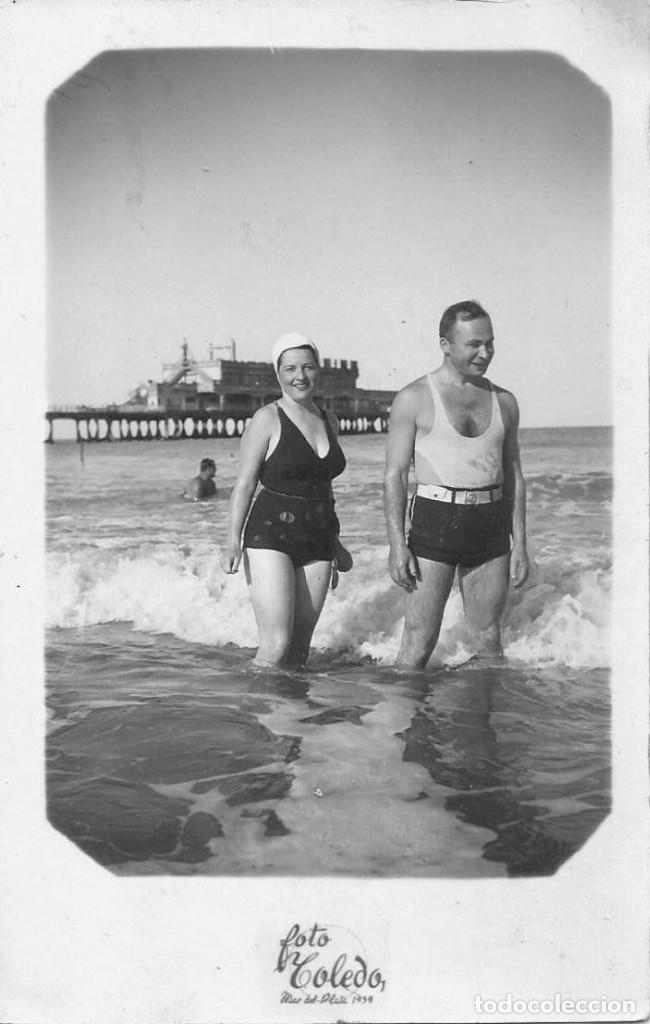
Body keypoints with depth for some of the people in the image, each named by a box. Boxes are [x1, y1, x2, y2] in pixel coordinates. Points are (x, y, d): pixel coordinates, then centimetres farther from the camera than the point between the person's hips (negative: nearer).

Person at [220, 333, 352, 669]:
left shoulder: (329, 421, 14)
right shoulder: (267, 420, -4)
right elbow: (244, 484, -6)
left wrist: (334, 542, 26)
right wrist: (233, 540, -16)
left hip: (317, 541, 6)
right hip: (271, 537, -6)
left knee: (300, 647, 5)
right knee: (276, 645, -14)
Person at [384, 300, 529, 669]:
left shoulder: (504, 402, 11)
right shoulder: (414, 398, -2)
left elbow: (514, 475, 15)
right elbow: (395, 475, -3)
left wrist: (520, 542, 9)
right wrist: (397, 544, -11)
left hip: (490, 526, 4)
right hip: (435, 521, -4)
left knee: (489, 638, 10)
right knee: (420, 642, -4)